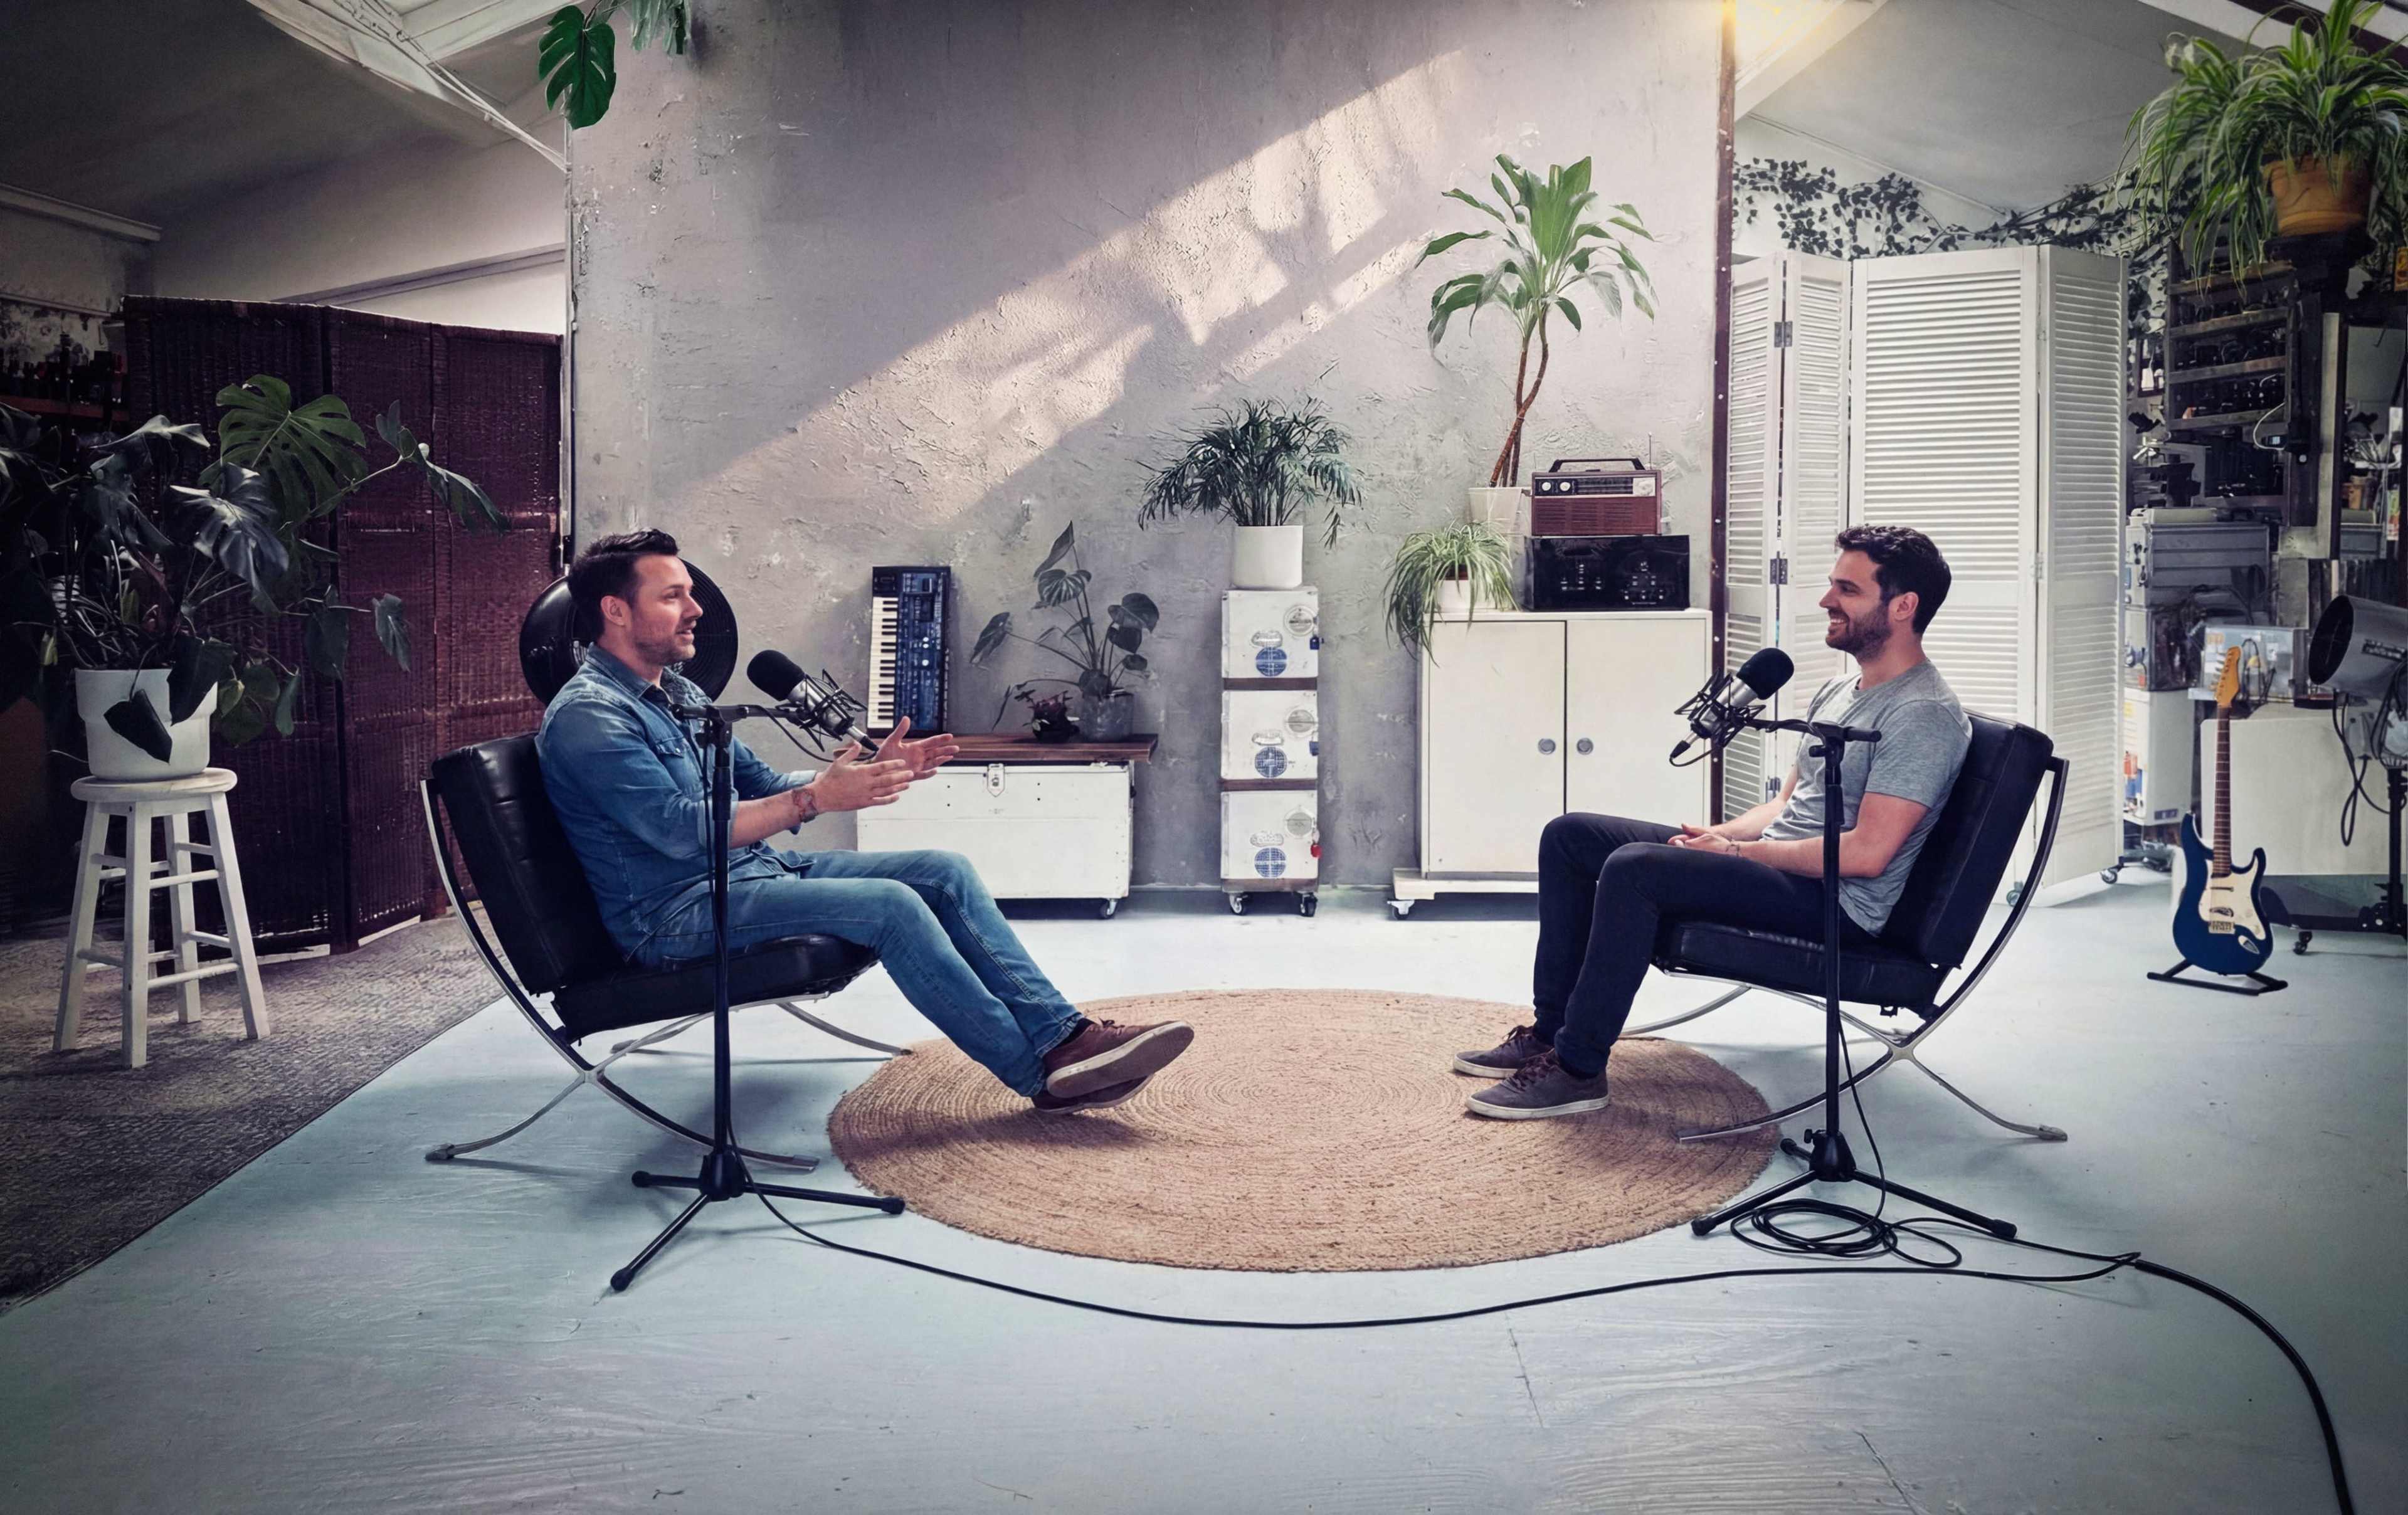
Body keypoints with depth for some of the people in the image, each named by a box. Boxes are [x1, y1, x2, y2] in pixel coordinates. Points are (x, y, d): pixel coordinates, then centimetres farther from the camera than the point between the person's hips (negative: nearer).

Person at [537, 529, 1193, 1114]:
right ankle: (1045, 1076, -20)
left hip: (756, 870, 10)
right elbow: (682, 831, -24)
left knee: (944, 871, -5)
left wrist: (867, 775, 4)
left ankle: (1065, 1034, -11)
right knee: (890, 904, -27)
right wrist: (818, 797, -26)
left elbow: (763, 787, 19)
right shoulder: (587, 715, -14)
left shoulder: (678, 692, 17)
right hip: (676, 912, -9)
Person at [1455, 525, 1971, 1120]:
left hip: (1838, 901, -10)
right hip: (1776, 865, 10)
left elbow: (1867, 853, -23)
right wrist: (1719, 835, 2)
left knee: (1633, 868, -31)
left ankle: (1578, 1069, -24)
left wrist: (1737, 850, -15)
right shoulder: (1839, 692, 17)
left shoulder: (1923, 715, -15)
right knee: (1569, 836, 3)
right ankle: (1552, 1031, 5)